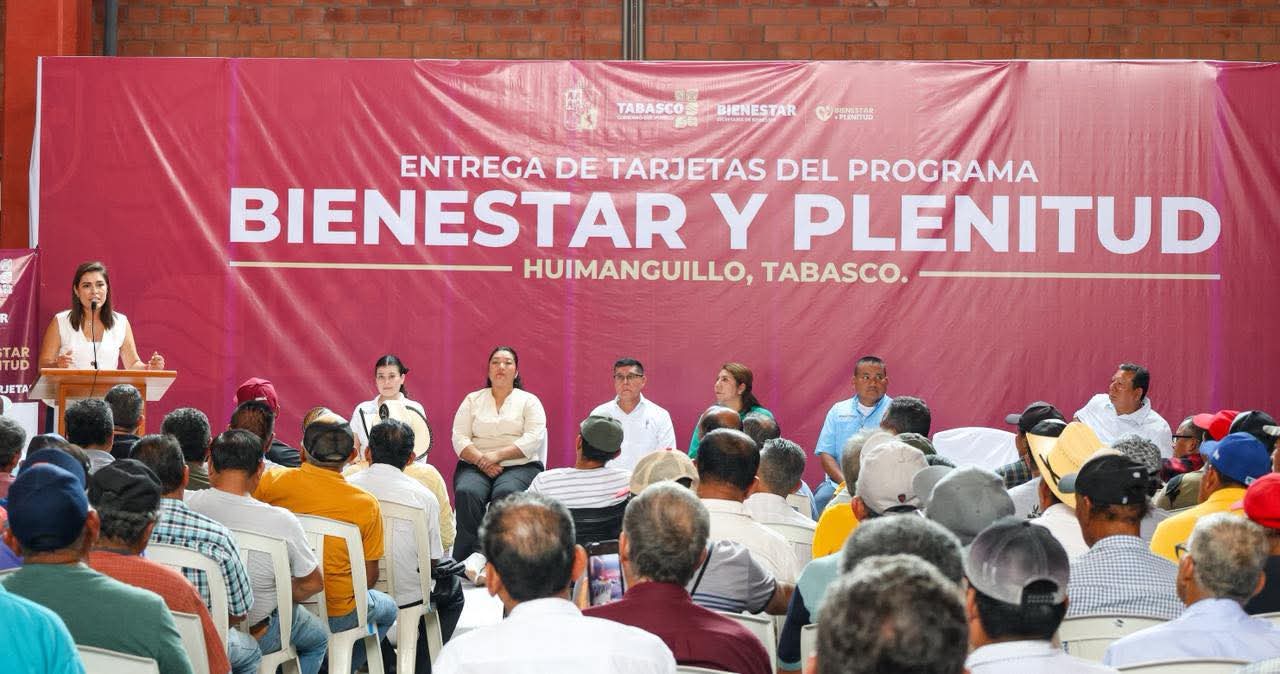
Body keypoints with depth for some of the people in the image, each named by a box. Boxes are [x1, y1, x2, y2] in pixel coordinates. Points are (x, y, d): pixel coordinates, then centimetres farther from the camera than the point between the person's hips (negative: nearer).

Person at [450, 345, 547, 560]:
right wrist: (481, 460, -12)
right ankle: (463, 561, -32)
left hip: (519, 466, -1)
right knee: (466, 493, -32)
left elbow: (533, 439, -3)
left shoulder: (529, 401, 13)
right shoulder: (473, 399, 19)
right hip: (475, 466, 2)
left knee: (506, 493, -36)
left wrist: (498, 455, -14)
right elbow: (459, 438, 7)